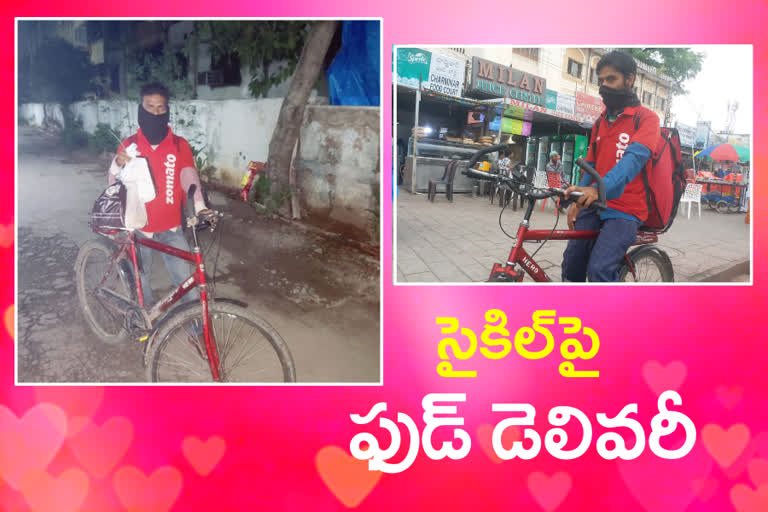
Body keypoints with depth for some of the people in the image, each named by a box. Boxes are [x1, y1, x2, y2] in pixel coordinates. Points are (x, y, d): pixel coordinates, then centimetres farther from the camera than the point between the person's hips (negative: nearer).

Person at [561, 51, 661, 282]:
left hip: (625, 210, -6)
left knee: (599, 269, -23)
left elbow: (635, 158, -22)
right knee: (571, 265, -3)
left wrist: (600, 189, -40)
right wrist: (577, 200, 3)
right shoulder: (600, 122, 16)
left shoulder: (646, 118, -5)